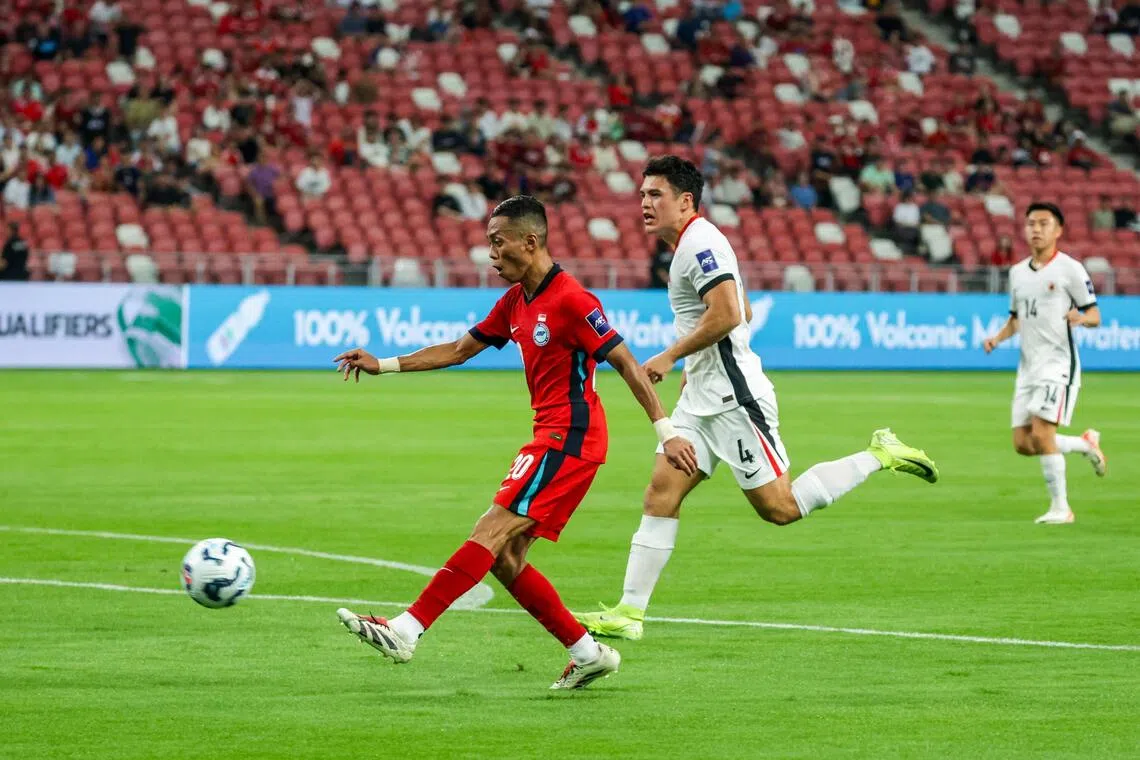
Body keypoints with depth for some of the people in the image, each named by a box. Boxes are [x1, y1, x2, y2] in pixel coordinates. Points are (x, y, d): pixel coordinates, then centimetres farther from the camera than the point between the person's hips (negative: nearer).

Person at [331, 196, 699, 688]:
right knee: (504, 558, 5)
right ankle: (587, 654, 11)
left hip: (569, 439, -10)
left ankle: (406, 631, -20)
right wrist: (383, 365, 19)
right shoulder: (515, 301, 14)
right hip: (551, 438, 10)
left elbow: (625, 362, -15)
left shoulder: (569, 298, -14)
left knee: (490, 534, -15)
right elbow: (459, 350, 23)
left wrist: (665, 430, -18)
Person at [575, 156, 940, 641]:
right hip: (702, 400, 10)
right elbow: (743, 313, 27)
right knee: (660, 495, 1)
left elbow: (727, 314, -25)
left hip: (733, 398, -10)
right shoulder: (690, 245, 17)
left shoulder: (700, 242, -14)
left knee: (778, 507, -6)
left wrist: (669, 356, -17)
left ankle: (878, 456, 6)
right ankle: (629, 612, -1)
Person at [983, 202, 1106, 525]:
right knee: (1022, 444, 3)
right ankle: (1086, 444, 26)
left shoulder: (1070, 269, -5)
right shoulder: (1018, 272, 14)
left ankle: (1061, 507, -5)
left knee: (1041, 434, -18)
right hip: (1028, 366, 7)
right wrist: (998, 338, 6)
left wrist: (1082, 317, -27)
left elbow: (1095, 315, -5)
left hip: (1058, 363, -7)